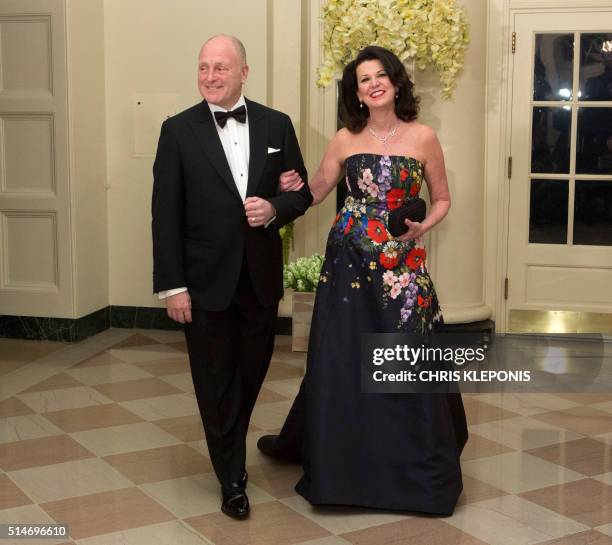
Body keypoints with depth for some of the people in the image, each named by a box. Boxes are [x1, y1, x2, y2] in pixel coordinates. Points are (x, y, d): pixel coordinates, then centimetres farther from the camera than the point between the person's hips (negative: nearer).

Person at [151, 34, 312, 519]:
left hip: (262, 278, 3)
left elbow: (302, 192, 8)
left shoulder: (277, 125, 3)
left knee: (251, 375, 16)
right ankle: (232, 479, 22)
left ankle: (230, 449, 42)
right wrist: (173, 285, -11)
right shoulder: (179, 130, -4)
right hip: (206, 280, -2)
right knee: (216, 384, 7)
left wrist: (274, 208, -15)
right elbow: (166, 214, -6)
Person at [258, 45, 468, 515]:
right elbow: (315, 191, 12)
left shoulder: (423, 137, 1)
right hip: (350, 259, 1)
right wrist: (291, 187, -9)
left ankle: (418, 467, 17)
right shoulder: (345, 140, 4)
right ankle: (337, 458, 23)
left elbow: (442, 199, 9)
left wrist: (422, 227, -10)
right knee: (342, 358, 5)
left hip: (402, 263, -1)